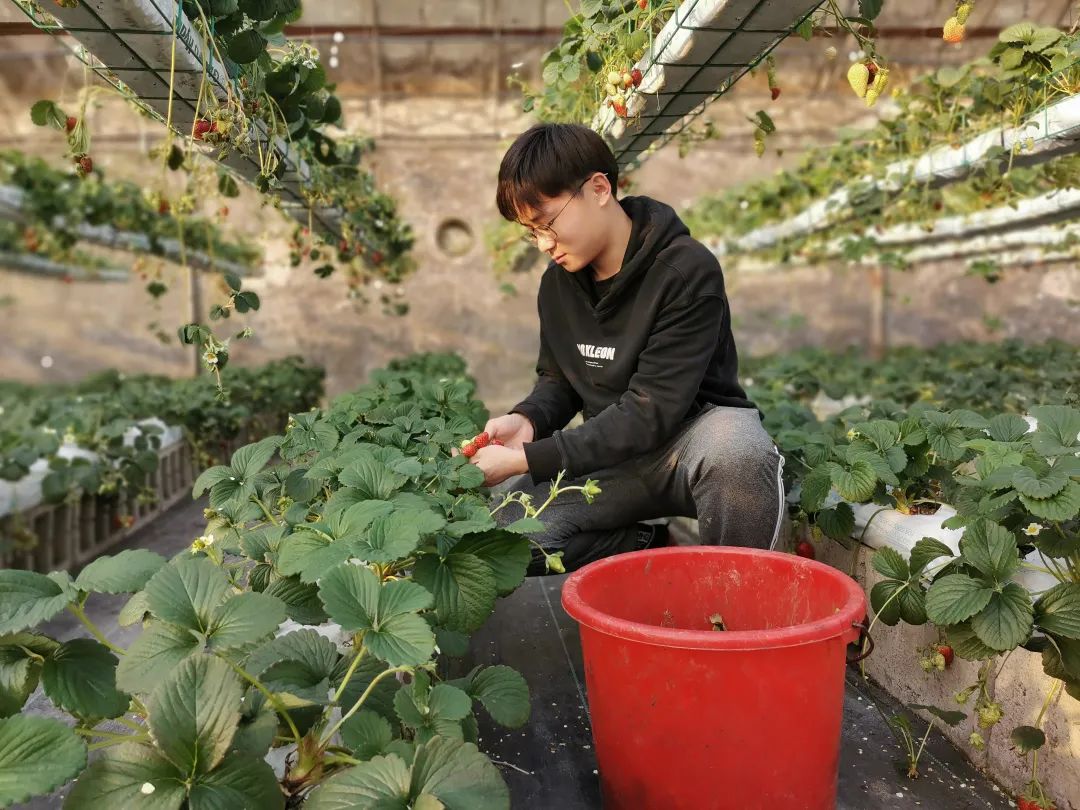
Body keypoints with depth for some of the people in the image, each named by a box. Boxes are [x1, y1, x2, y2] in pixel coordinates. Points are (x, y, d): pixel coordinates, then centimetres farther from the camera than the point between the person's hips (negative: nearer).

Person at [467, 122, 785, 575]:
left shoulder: (687, 271, -19)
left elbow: (650, 414, -23)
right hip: (611, 454, 6)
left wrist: (526, 459, -24)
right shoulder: (558, 283, 3)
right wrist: (527, 420, -11)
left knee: (734, 449, -42)